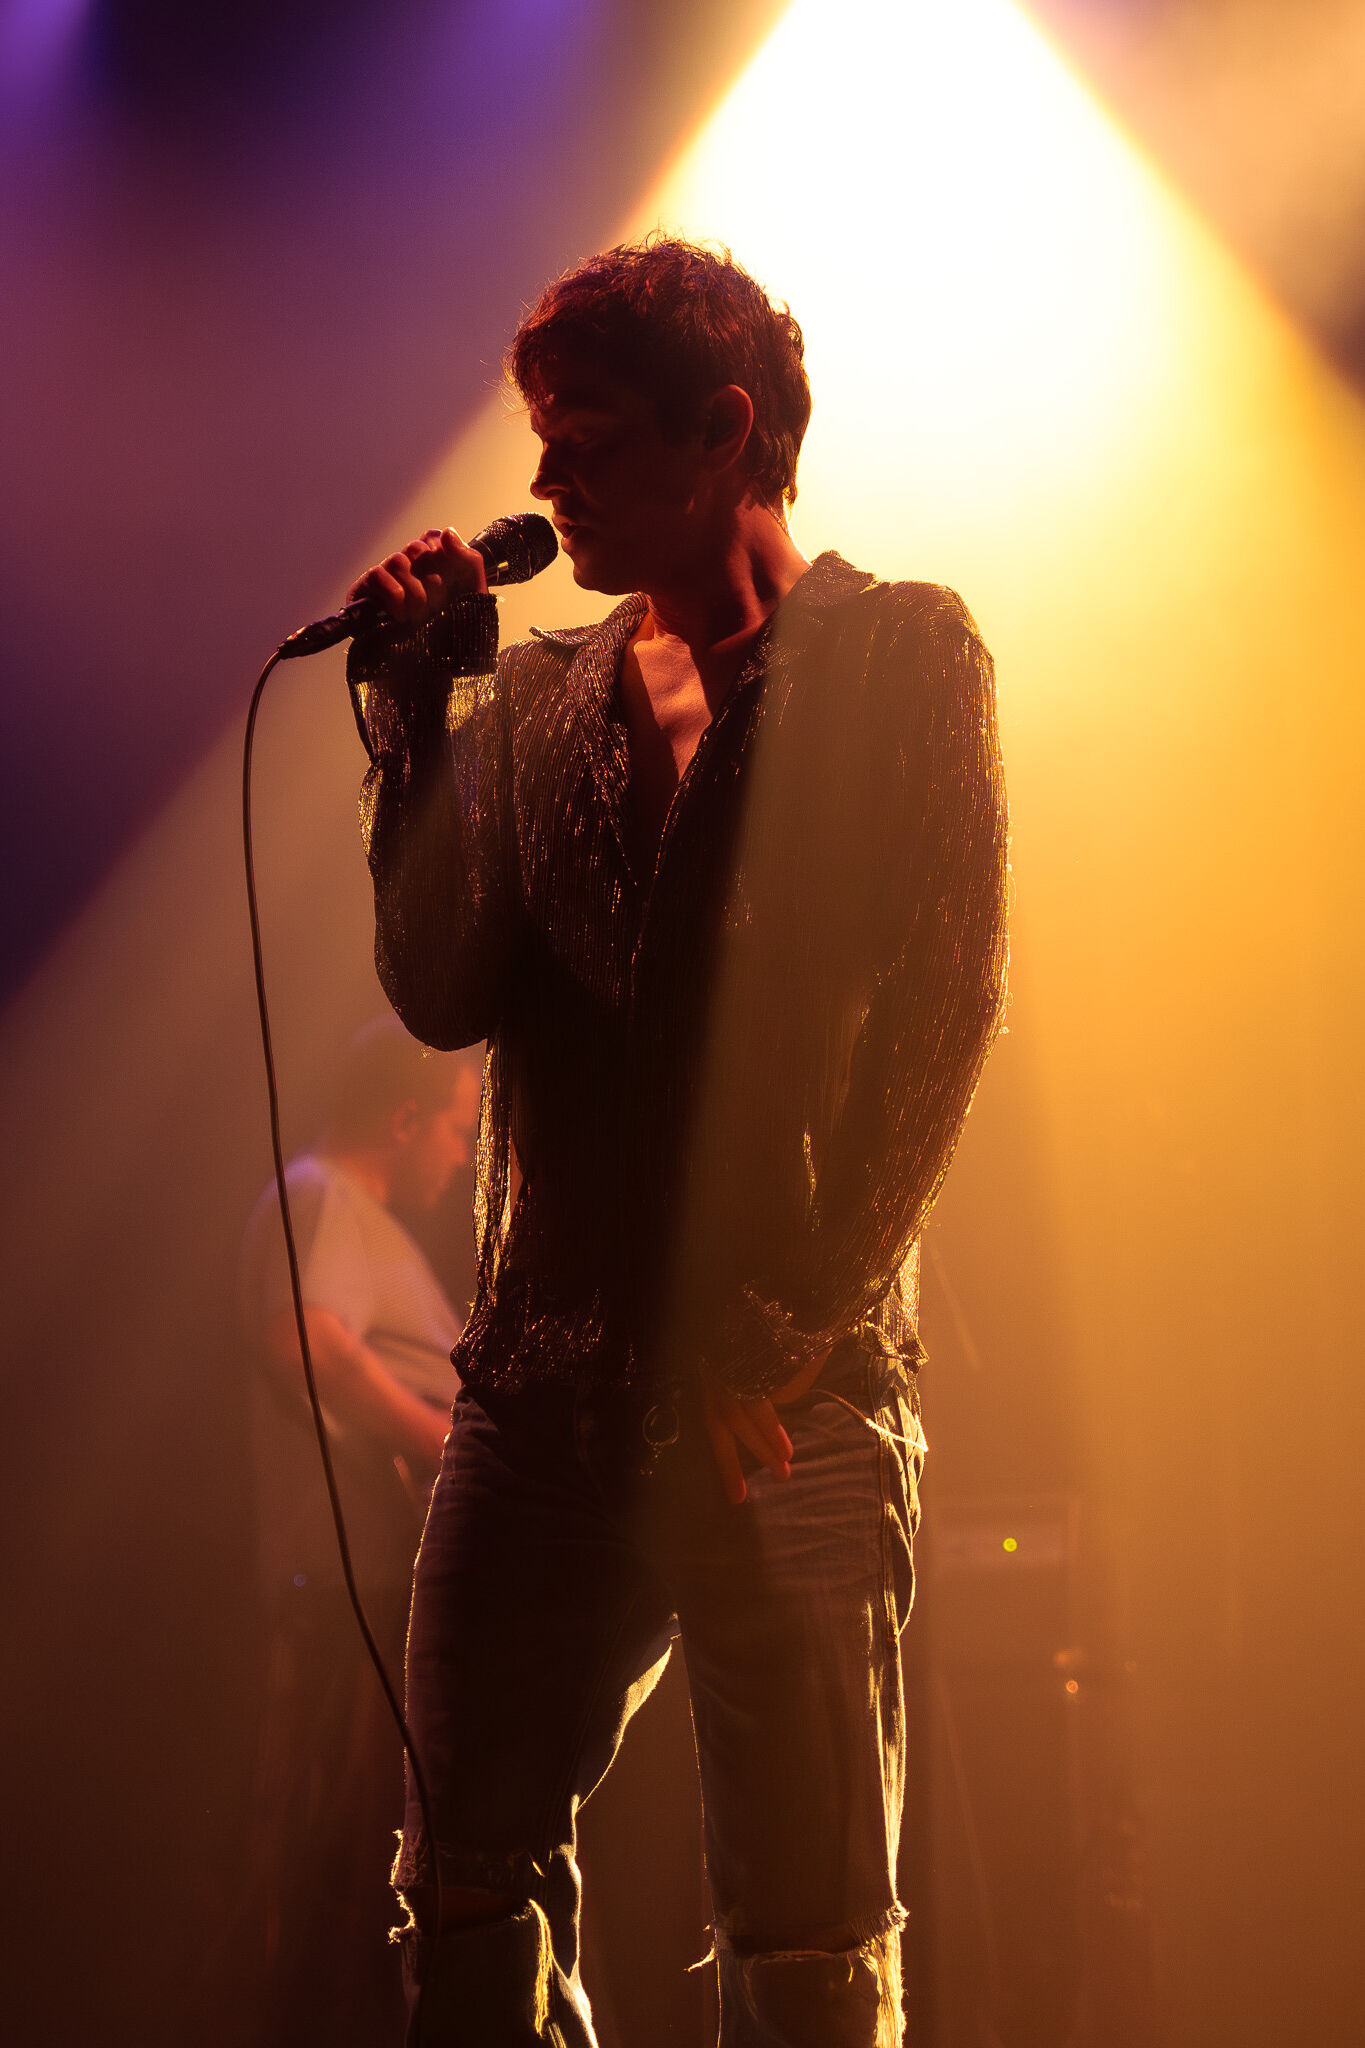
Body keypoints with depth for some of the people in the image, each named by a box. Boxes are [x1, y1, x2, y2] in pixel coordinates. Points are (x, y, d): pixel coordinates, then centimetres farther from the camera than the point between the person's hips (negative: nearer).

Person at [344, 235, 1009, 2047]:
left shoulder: (901, 656, 2)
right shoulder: (538, 698, 15)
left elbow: (941, 1016, -6)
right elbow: (442, 993, 6)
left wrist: (779, 1335, -12)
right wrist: (419, 716, 0)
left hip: (791, 1398, -4)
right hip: (548, 1380, 4)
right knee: (467, 1889, 5)